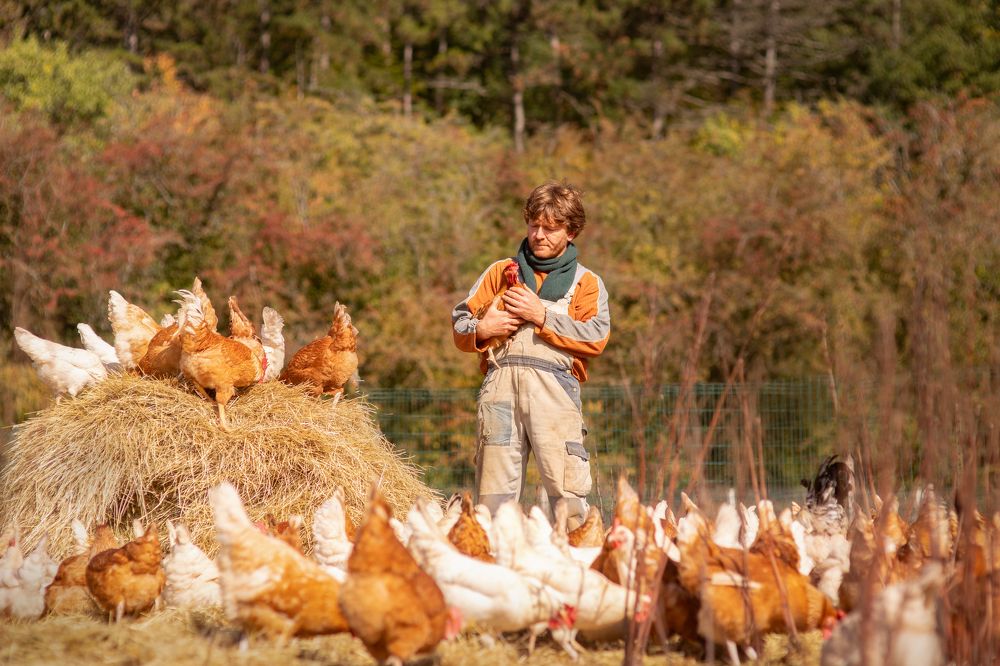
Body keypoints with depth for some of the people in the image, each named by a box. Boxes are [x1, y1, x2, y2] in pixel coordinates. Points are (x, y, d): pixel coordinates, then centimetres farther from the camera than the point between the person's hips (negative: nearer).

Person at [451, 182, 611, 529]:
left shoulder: (586, 282, 18)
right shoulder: (501, 272, 24)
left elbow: (595, 338, 1)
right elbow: (459, 323, 19)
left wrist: (541, 315, -3)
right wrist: (481, 329, -3)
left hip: (553, 384, -2)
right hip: (501, 381, 2)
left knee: (566, 487, -14)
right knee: (494, 491, -4)